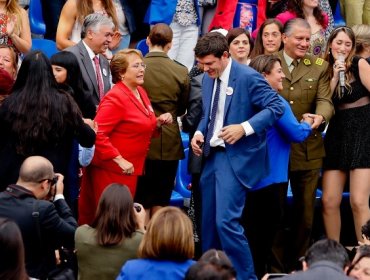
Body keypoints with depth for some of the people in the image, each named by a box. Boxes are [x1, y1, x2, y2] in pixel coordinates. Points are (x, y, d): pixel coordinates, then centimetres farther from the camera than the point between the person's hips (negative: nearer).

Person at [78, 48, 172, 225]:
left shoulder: (140, 92, 11)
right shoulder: (116, 98, -17)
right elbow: (97, 134, -26)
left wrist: (158, 122, 3)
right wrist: (119, 160, -24)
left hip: (129, 169, 9)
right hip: (111, 170, -9)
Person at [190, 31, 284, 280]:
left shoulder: (248, 77, -14)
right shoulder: (208, 78, 10)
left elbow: (276, 107, -15)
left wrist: (244, 128, -23)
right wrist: (200, 132, 2)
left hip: (237, 158, -8)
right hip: (212, 155, 8)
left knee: (226, 221, -14)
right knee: (209, 222, 12)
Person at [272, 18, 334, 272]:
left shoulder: (319, 66, 5)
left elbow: (325, 101, -6)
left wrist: (320, 117, -28)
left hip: (307, 149, 1)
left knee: (305, 212, 8)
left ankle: (299, 263, 20)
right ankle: (276, 266, 14)